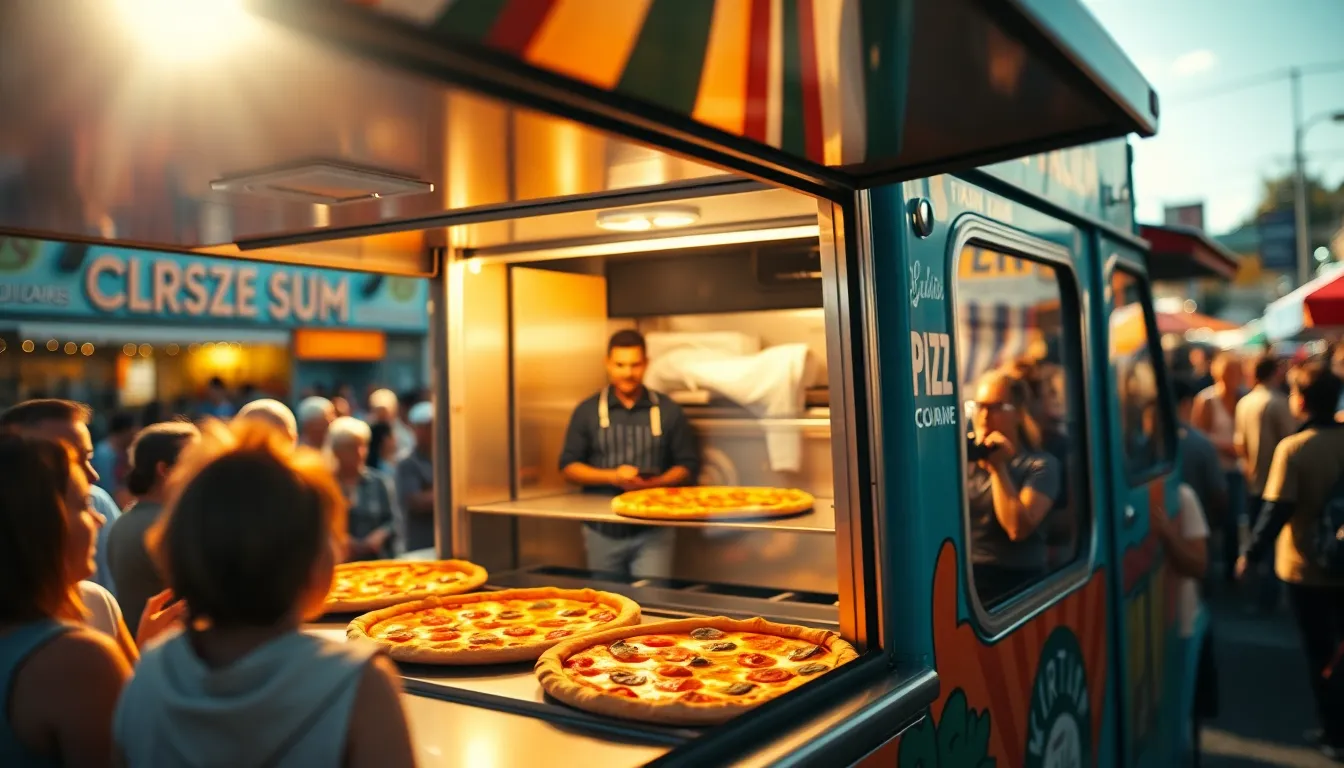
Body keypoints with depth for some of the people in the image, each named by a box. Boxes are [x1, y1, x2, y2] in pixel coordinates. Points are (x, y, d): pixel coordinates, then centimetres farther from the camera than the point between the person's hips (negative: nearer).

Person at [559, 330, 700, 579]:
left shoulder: (668, 411, 3)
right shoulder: (587, 411, 3)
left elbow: (688, 466, 3)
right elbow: (569, 467, 1)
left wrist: (655, 482, -16)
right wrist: (612, 476, -15)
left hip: (652, 532, -1)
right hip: (603, 532, 1)